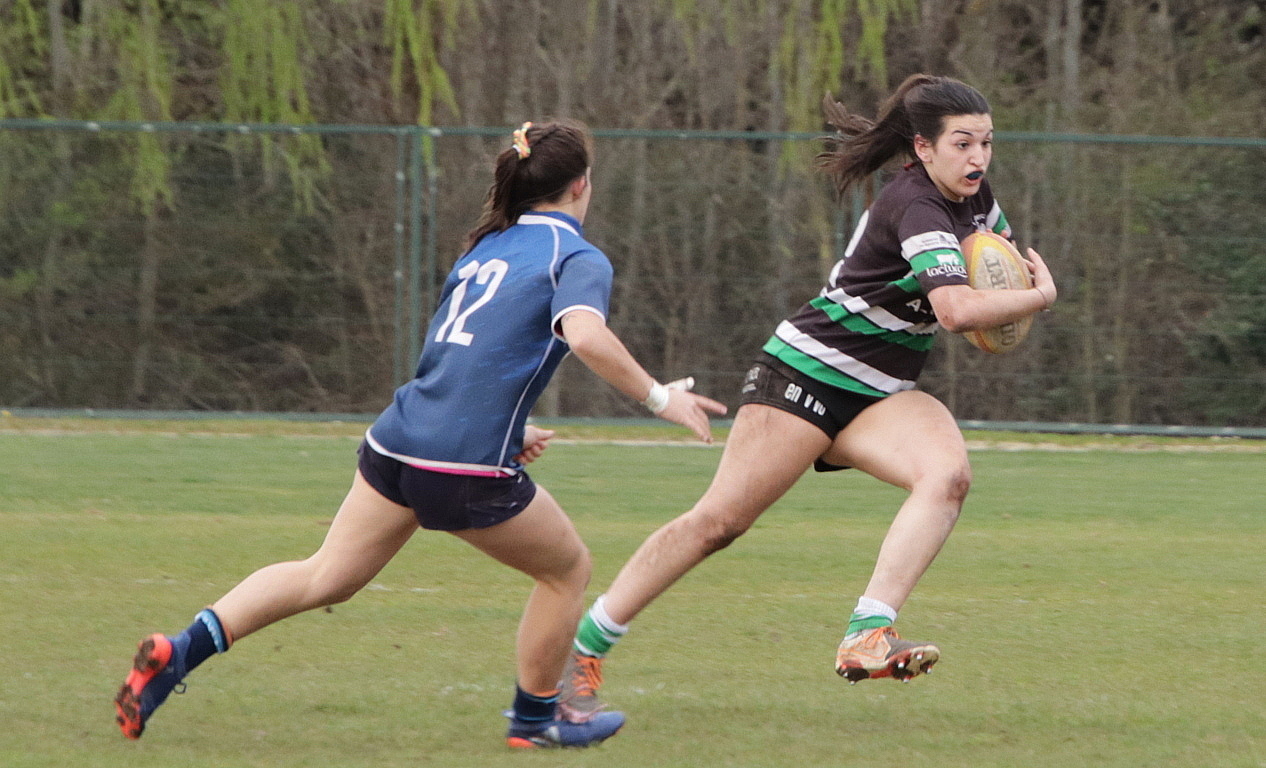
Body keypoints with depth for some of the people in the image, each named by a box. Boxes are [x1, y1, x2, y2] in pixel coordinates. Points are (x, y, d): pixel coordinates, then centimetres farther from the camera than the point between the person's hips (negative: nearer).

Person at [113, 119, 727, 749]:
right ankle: (534, 720, 28)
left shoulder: (484, 248, 21)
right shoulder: (578, 259, -2)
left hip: (398, 439, 7)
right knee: (568, 568, 17)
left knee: (325, 577, 9)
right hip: (470, 467, -7)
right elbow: (587, 337, -23)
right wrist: (658, 397, -14)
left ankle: (179, 651, -6)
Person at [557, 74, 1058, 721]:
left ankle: (867, 638, -34)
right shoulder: (914, 205, -22)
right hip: (808, 372, -7)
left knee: (949, 475, -24)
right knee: (720, 519, -8)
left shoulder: (976, 198, 5)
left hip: (881, 397, 7)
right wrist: (1039, 297, -19)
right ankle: (579, 649, 5)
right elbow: (957, 308, -36)